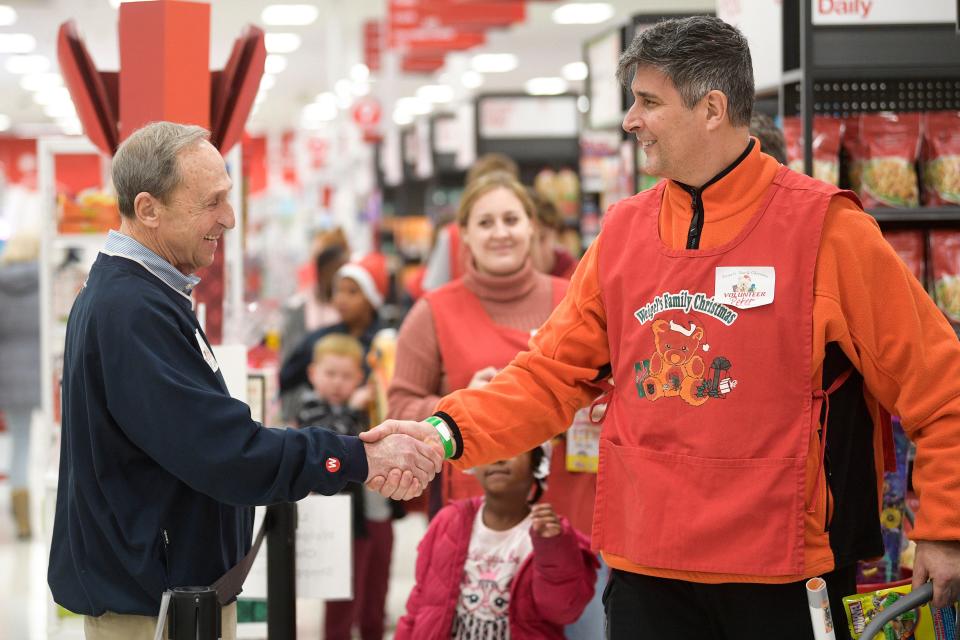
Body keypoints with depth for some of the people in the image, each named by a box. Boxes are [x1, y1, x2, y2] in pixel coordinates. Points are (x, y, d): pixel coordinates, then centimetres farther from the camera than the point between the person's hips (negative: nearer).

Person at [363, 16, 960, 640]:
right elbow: (551, 376, 9)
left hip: (780, 578, -4)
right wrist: (447, 434, -6)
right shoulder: (624, 232, 7)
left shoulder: (824, 230, -6)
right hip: (646, 571, 4)